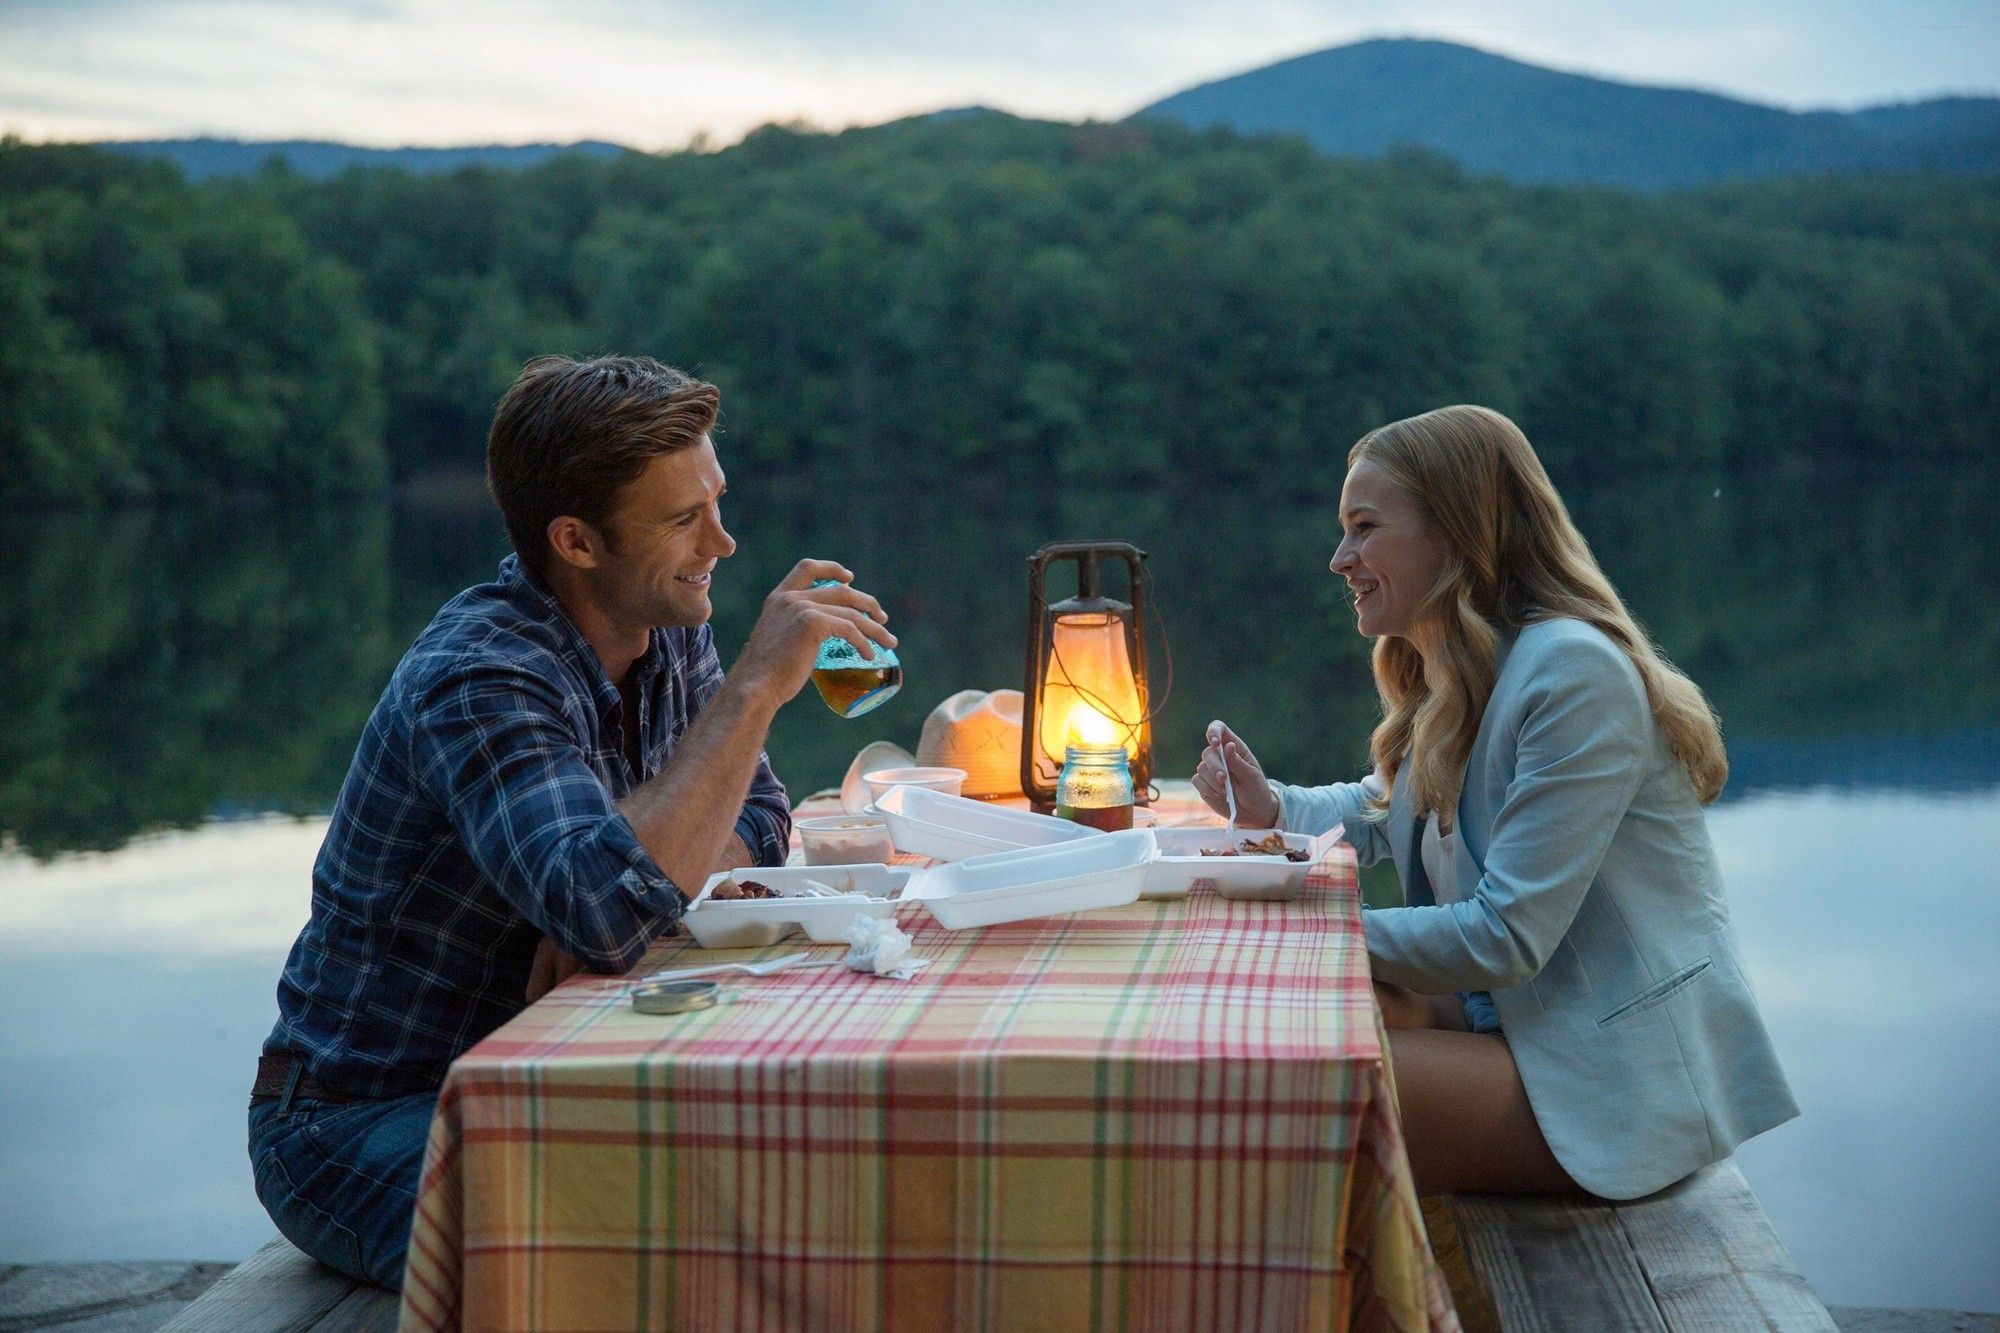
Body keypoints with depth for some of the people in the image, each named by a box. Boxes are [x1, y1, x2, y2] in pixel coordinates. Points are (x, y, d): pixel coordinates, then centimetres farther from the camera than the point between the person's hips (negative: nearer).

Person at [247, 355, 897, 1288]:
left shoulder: (667, 627, 0)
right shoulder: (477, 679, -26)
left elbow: (753, 821, 5)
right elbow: (611, 912, -41)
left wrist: (629, 889, -17)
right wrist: (754, 686, -34)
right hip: (360, 1122, -7)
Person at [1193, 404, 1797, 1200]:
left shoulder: (1573, 673, -21)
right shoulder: (1451, 679, 11)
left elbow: (1505, 938, -23)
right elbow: (1382, 813, 29)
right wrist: (1271, 807, 8)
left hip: (1617, 1074, -10)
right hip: (1513, 1017, 10)